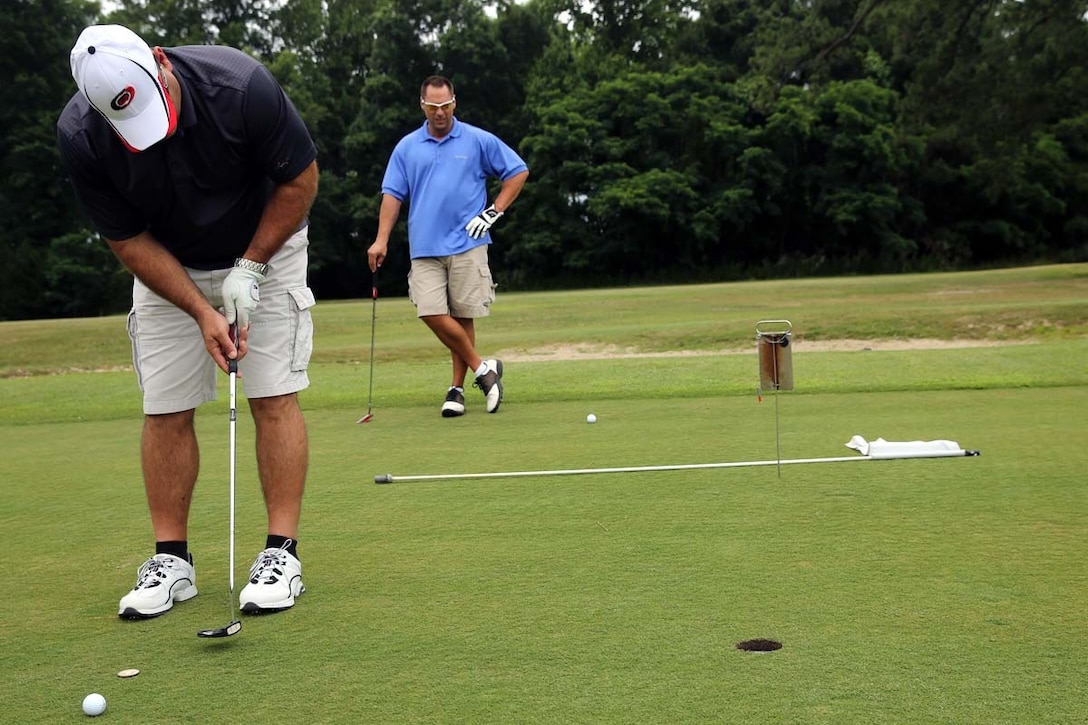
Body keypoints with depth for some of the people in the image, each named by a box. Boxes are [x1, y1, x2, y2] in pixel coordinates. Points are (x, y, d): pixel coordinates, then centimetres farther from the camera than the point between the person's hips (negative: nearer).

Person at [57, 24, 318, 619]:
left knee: (274, 397, -9)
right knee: (165, 409, -1)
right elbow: (127, 239, -14)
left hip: (265, 249, -2)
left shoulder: (240, 85, -32)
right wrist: (202, 312, -21)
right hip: (166, 266, 2)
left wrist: (250, 268, -18)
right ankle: (170, 560, 8)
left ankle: (282, 552, -3)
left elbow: (301, 178, -16)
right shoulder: (79, 136, -25)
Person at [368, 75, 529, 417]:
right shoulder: (406, 147, 10)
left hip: (467, 244, -2)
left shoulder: (479, 141, 3)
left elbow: (518, 171, 8)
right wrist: (381, 239, -1)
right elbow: (392, 194, 8)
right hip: (425, 248, 2)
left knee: (461, 316, 0)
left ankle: (457, 387, 12)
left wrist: (495, 211, -1)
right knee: (431, 313, -11)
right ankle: (482, 368, 3)